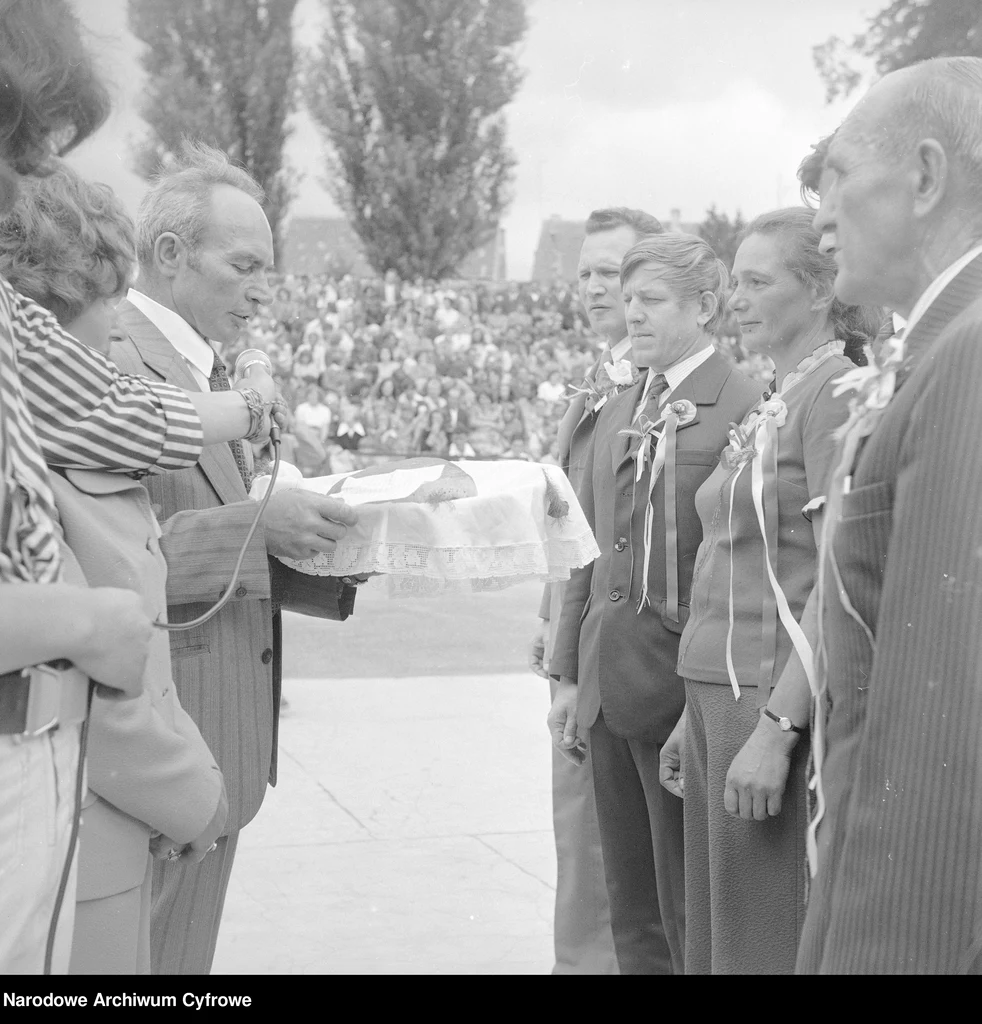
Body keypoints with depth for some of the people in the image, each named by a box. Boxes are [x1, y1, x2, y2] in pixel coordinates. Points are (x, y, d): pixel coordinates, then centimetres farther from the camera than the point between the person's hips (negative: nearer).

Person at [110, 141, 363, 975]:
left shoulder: (203, 371, 17)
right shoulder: (112, 363, -14)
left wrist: (318, 550, 4)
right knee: (149, 954, -2)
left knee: (186, 947, 15)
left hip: (213, 746, 9)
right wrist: (254, 524, -25)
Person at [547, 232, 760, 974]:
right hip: (610, 684, 7)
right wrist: (570, 675, 13)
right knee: (632, 910, 14)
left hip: (683, 685, -7)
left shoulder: (745, 408, -9)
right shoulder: (616, 414, 14)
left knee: (691, 913, 1)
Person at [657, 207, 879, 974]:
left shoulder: (837, 393, -11)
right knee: (712, 938, 14)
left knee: (763, 945, -3)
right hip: (722, 695, 9)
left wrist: (775, 728, -22)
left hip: (780, 702, -9)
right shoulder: (769, 406, 16)